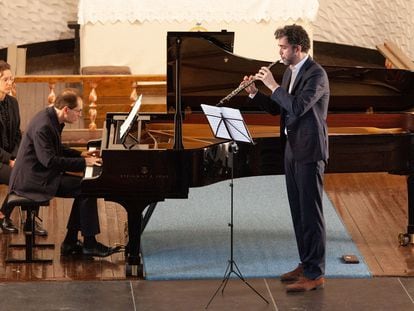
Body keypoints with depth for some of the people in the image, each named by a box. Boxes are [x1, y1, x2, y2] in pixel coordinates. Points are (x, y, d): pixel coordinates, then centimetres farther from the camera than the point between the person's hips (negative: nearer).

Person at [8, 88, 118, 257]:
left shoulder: (51, 118, 7)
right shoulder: (43, 126, -25)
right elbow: (49, 160, -29)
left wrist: (80, 154, 11)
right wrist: (83, 162, -25)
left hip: (41, 174, 10)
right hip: (33, 179, -10)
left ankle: (70, 243, 8)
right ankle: (89, 244, -6)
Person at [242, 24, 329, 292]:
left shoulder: (316, 74, -16)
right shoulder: (290, 72, 12)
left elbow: (298, 107, -28)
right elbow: (277, 109, 15)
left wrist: (273, 85, -20)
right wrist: (254, 93, 1)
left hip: (309, 152, -9)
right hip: (292, 149, 9)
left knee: (310, 211, -7)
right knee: (298, 210, 14)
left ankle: (316, 274, -3)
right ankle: (306, 264, 24)